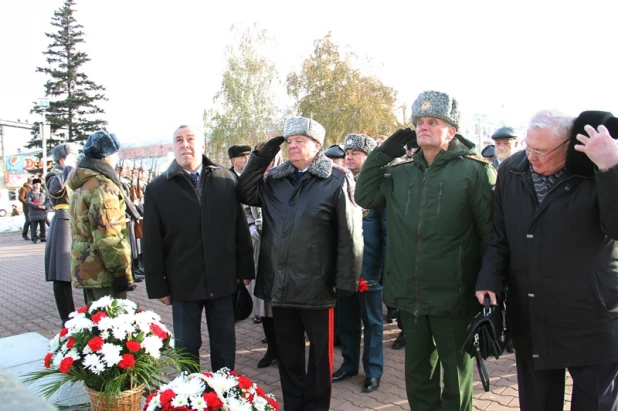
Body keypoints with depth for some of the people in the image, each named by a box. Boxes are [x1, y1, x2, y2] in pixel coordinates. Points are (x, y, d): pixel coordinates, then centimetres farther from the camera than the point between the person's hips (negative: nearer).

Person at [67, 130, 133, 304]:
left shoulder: (81, 185, 16)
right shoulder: (103, 186, -15)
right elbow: (108, 236, -21)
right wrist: (121, 270, -18)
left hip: (84, 268, 10)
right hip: (103, 270, -10)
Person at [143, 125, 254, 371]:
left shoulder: (226, 180, -1)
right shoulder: (157, 189, -3)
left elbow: (240, 229, 2)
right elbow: (152, 244, -2)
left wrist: (245, 269, 1)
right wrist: (158, 286, -3)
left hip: (223, 279, 1)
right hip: (183, 283, -1)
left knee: (225, 343, 15)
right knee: (187, 346, 12)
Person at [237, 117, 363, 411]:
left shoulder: (336, 180, -8)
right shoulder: (275, 179, 8)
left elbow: (349, 237, -11)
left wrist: (346, 282, -14)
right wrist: (260, 158, 1)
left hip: (316, 285, -5)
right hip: (279, 284, 5)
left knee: (320, 353, 12)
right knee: (288, 352, 18)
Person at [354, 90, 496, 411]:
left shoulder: (474, 171, -7)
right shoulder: (401, 174, 9)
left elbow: (492, 234, -8)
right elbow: (364, 196, 12)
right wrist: (382, 153, 5)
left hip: (452, 297, -5)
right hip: (410, 297, 5)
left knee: (455, 377, 13)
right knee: (418, 375, 20)